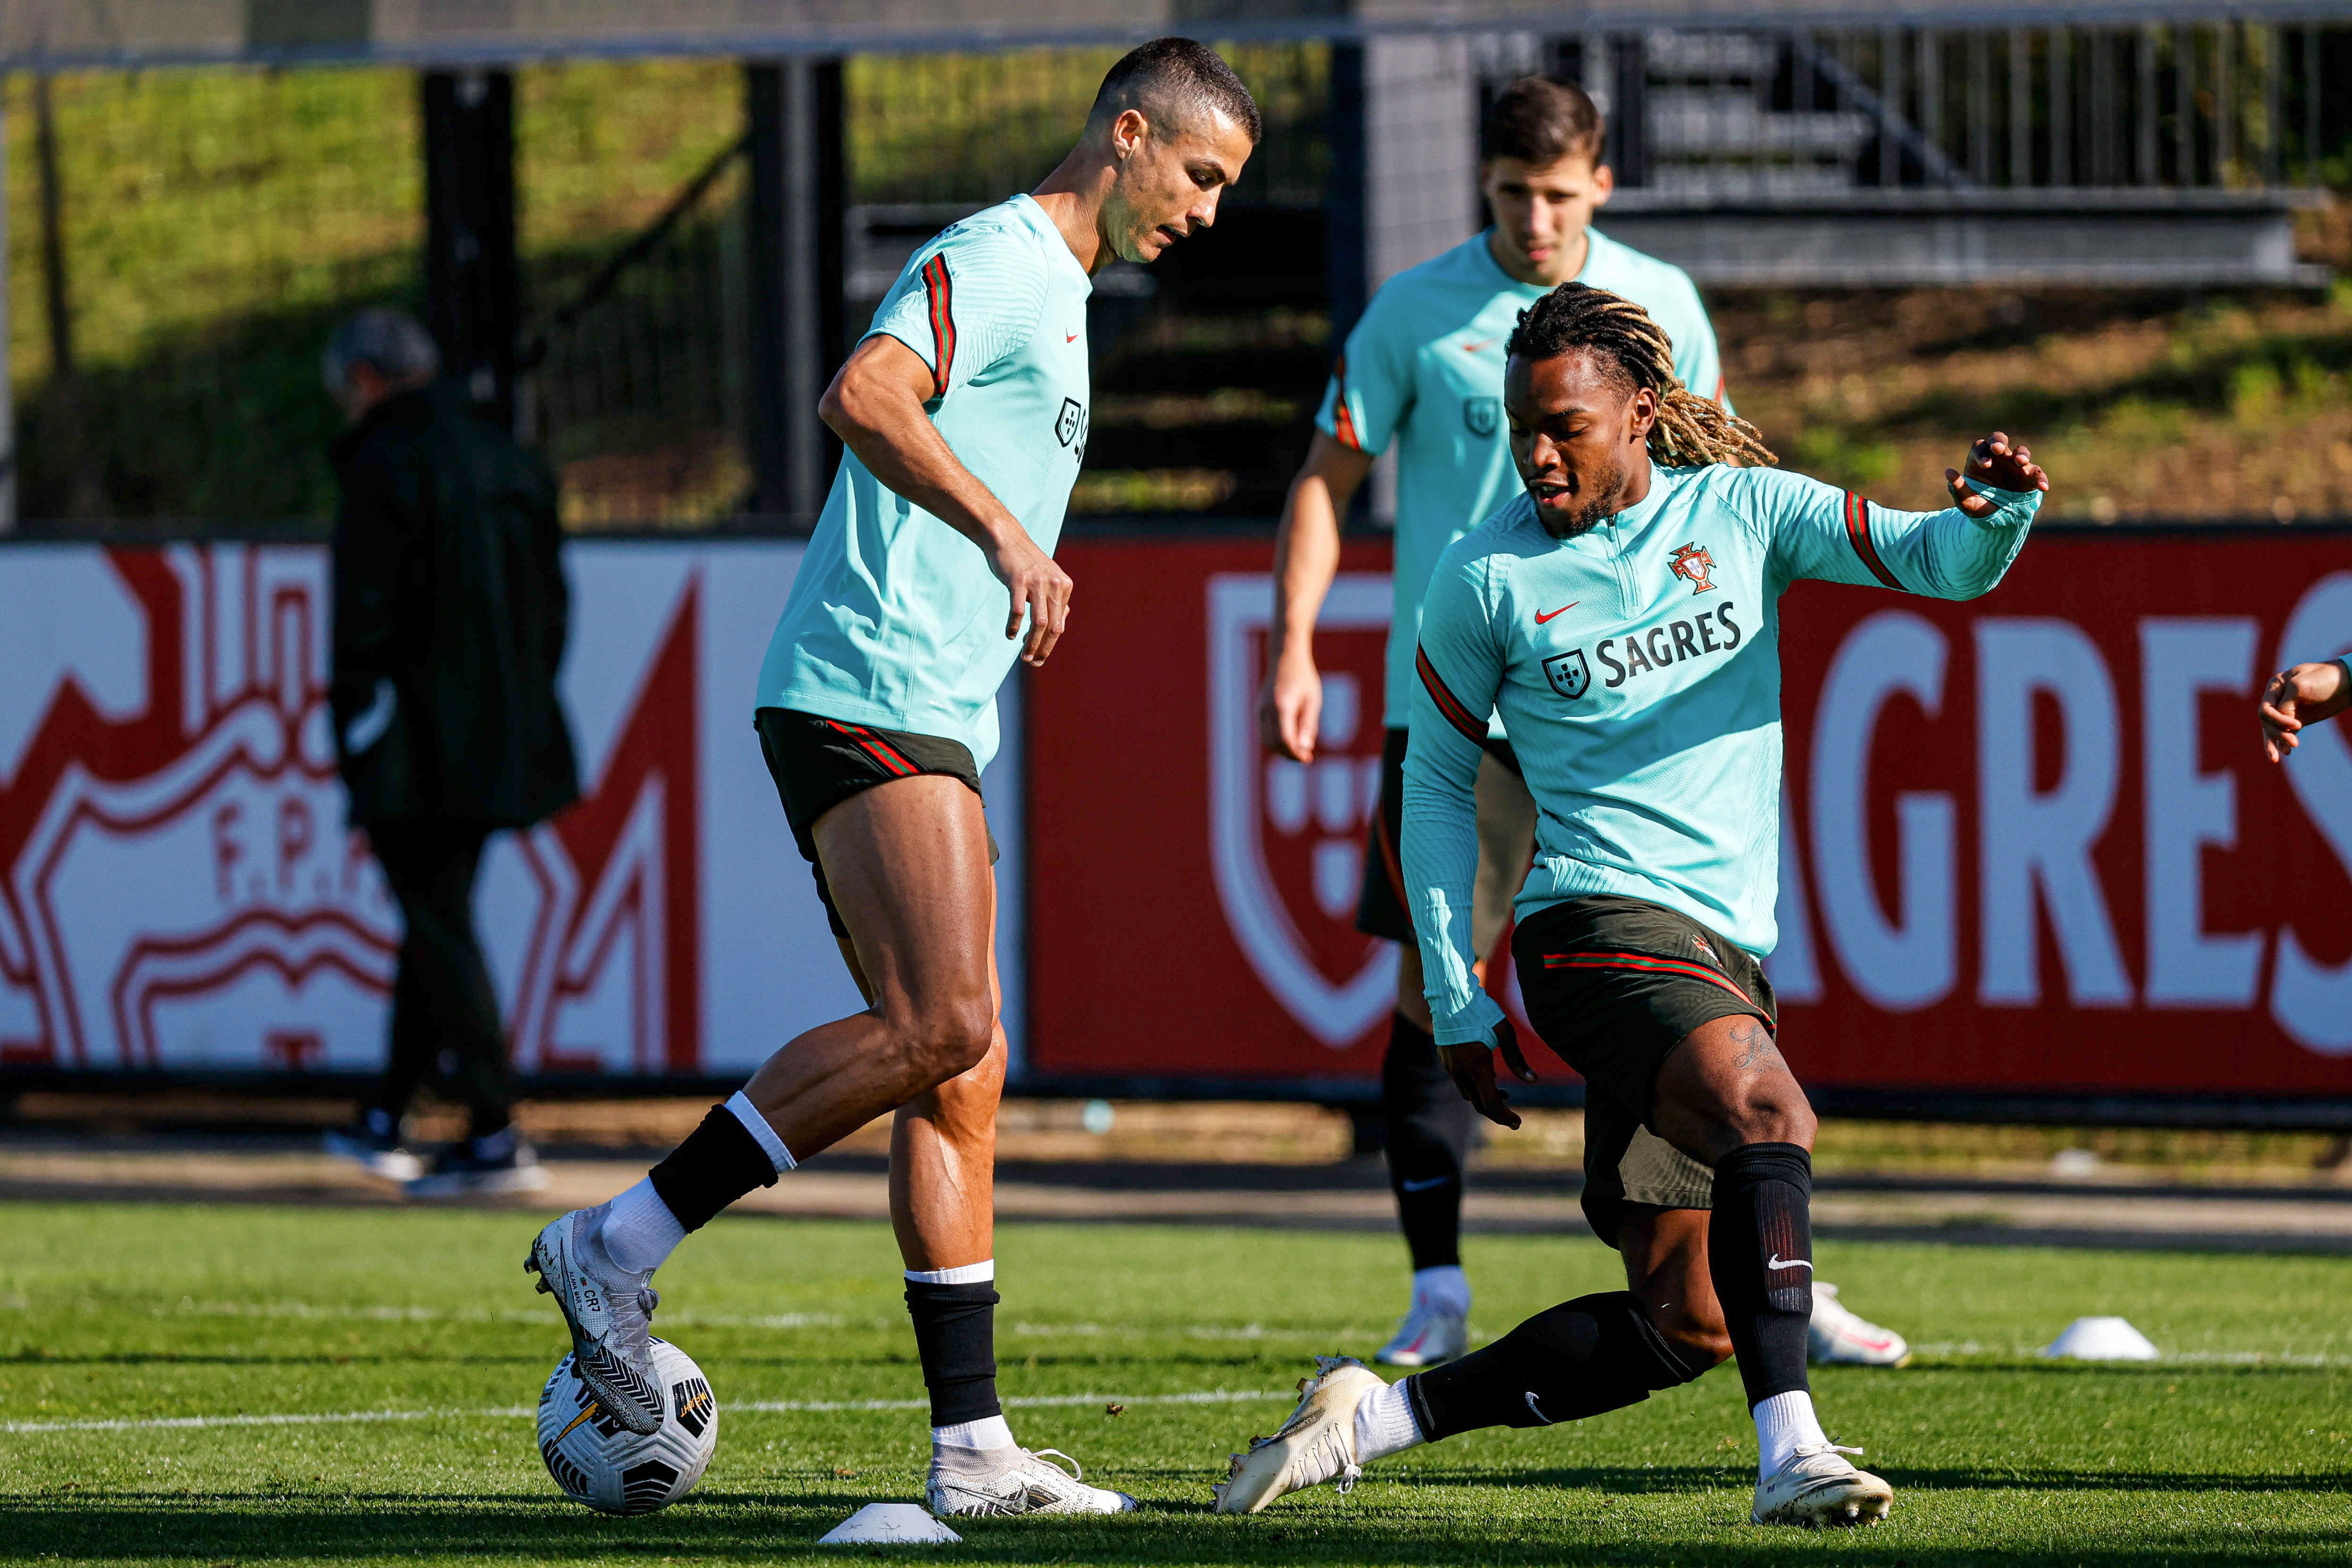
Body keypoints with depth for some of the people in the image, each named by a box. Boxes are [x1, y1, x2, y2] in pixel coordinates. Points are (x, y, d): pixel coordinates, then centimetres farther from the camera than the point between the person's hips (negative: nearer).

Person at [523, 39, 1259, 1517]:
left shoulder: (1060, 296, 26)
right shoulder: (993, 261, -7)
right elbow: (865, 397, -23)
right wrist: (1006, 532, -26)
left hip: (932, 728, 10)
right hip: (866, 694, -10)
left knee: (961, 1067, 5)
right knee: (942, 1030, -20)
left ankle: (973, 1449, 2)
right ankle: (618, 1250, -14)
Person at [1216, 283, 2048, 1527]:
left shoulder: (1740, 510, 8)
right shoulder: (1486, 575, 3)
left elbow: (1937, 563, 0)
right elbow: (1437, 781, 10)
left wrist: (1996, 515, -24)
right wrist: (1456, 1002, 6)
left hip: (1729, 947, 5)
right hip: (1601, 916, -5)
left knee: (1683, 1325, 7)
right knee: (1768, 1112, -33)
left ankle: (1376, 1416, 18)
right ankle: (1791, 1453, -40)